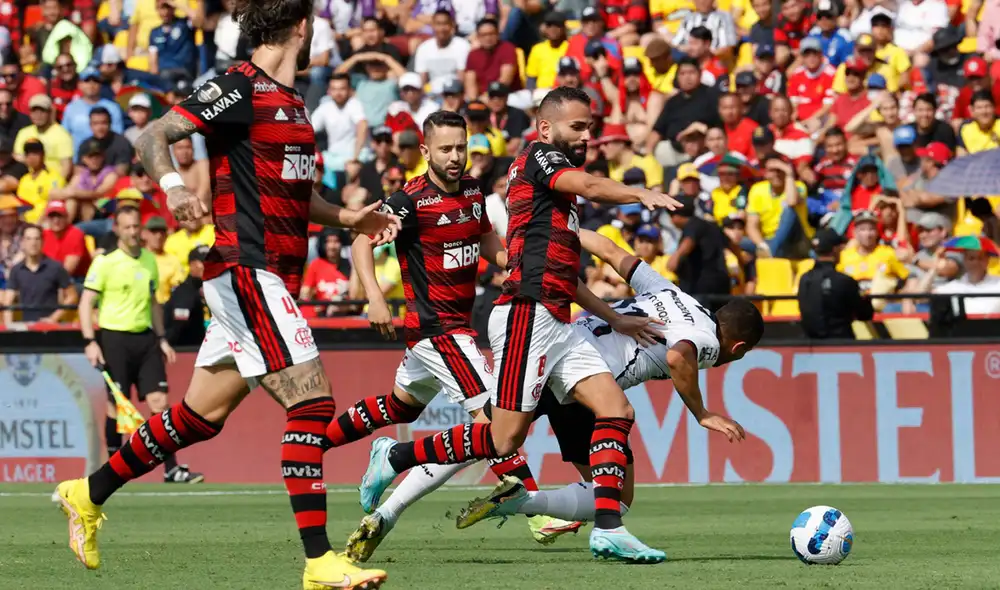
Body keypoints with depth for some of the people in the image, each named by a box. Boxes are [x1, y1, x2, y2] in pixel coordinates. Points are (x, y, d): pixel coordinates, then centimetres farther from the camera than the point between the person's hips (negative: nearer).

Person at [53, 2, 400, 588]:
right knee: (312, 402, -15)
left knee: (202, 415, 13)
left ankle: (89, 494, 28)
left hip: (271, 279, 9)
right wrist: (172, 184, -33)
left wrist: (350, 218, 27)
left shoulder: (291, 100, 17)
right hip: (247, 269, -9)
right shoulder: (240, 88, -10)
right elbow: (153, 136, -15)